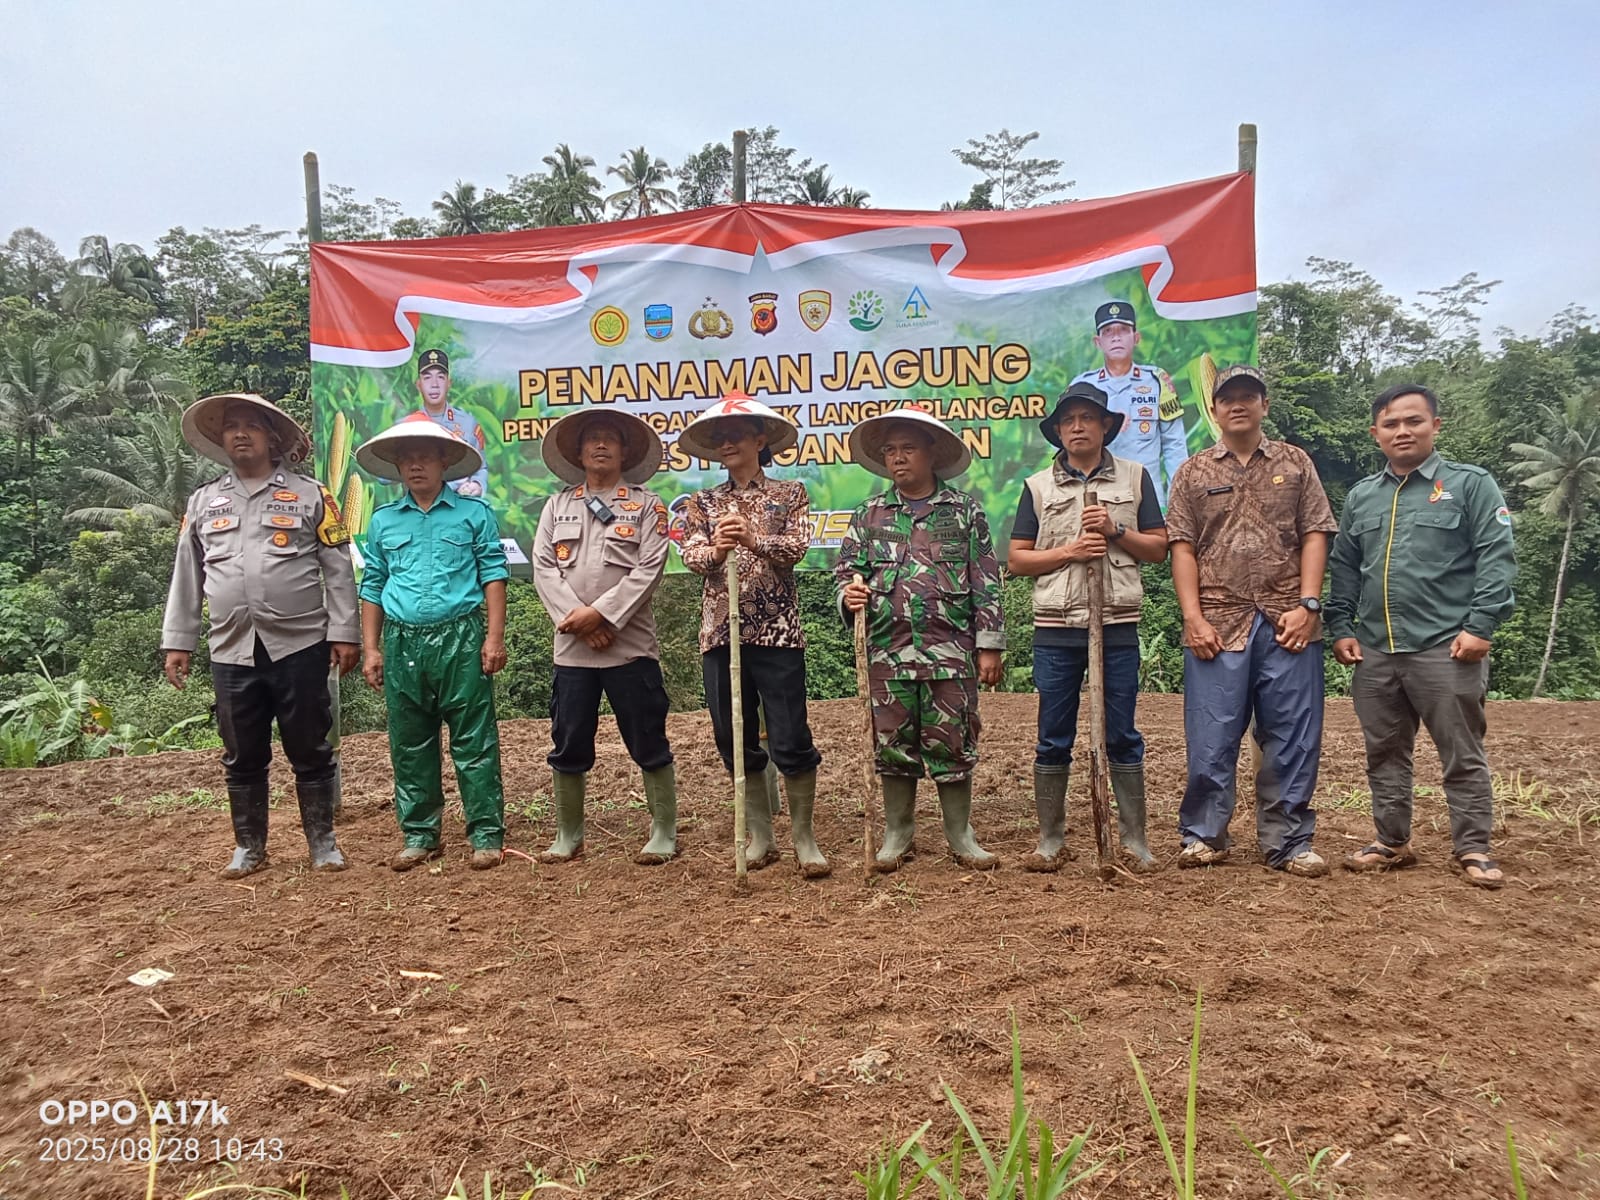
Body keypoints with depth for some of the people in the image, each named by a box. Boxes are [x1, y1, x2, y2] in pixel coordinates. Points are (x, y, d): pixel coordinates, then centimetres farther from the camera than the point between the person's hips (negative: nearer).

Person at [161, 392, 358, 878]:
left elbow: (338, 570, 0)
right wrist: (177, 642, 10)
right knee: (243, 757, 11)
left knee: (310, 751, 4)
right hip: (232, 652, 3)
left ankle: (323, 843, 17)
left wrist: (344, 632, -6)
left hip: (300, 647, -3)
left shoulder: (310, 495, 3)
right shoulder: (202, 502, 13)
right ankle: (249, 847, 25)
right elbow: (186, 577, 14)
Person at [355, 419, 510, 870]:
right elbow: (373, 587, 15)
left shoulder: (473, 513, 4)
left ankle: (486, 834, 5)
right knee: (410, 744, 9)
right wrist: (370, 649, 10)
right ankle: (419, 834, 20)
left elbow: (493, 574, 0)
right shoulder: (383, 521, 13)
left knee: (473, 740, -1)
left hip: (460, 638, -3)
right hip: (401, 642, 4)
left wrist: (494, 637, -8)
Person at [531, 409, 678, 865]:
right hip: (572, 647, 3)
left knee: (649, 744, 2)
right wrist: (575, 619, -10)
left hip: (631, 644, -3)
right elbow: (544, 568, 4)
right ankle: (568, 836, 21)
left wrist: (600, 614, -15)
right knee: (568, 746, 8)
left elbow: (648, 570, -6)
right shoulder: (557, 506, 13)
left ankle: (664, 833, 14)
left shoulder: (646, 505, 4)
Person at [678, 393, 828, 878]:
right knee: (736, 741, 7)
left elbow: (797, 547, -8)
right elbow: (691, 556, -2)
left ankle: (804, 836, 10)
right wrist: (715, 549, -26)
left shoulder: (789, 493, 8)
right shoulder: (703, 503, 13)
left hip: (777, 631, -3)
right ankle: (760, 835, 21)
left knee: (791, 739, -5)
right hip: (721, 632, 3)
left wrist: (753, 538, -27)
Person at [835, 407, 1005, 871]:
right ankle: (897, 834, 22)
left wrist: (990, 645, -1)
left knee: (952, 744, 4)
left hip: (950, 651, -1)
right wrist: (849, 595, -13)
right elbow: (845, 571, 11)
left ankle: (960, 835, 19)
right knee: (893, 745, 8)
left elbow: (986, 583, 4)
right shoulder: (869, 515, 10)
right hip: (887, 653, 2)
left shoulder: (964, 511, 5)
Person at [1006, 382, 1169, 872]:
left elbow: (1159, 548, 9)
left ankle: (1134, 839, 14)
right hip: (1055, 628, 1)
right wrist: (1068, 552, -9)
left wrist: (1115, 530, -8)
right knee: (1053, 739, 5)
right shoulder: (1037, 486, 9)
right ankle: (1050, 839, 14)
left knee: (1122, 735, 5)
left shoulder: (1134, 477, 9)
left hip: (1117, 625, 0)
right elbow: (1016, 560, 6)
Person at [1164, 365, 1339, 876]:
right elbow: (1183, 548, 4)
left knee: (1292, 738, 4)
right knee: (1211, 738, 2)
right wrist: (1193, 618, -6)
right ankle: (1203, 836, 15)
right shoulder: (1193, 473, 10)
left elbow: (1315, 536, 5)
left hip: (1287, 622, 1)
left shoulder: (1295, 463, 11)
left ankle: (1288, 842, 15)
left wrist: (1307, 604, -7)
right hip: (1217, 624, 0)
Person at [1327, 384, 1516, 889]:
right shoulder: (1361, 497, 15)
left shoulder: (1470, 484, 2)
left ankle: (1473, 849, 12)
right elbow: (1344, 569, 17)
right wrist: (1340, 628, 7)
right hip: (1375, 653, 5)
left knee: (1462, 755, 3)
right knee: (1384, 753, 12)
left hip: (1447, 649, -5)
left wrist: (1480, 625, -14)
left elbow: (1496, 558, -6)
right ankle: (1392, 841, 23)